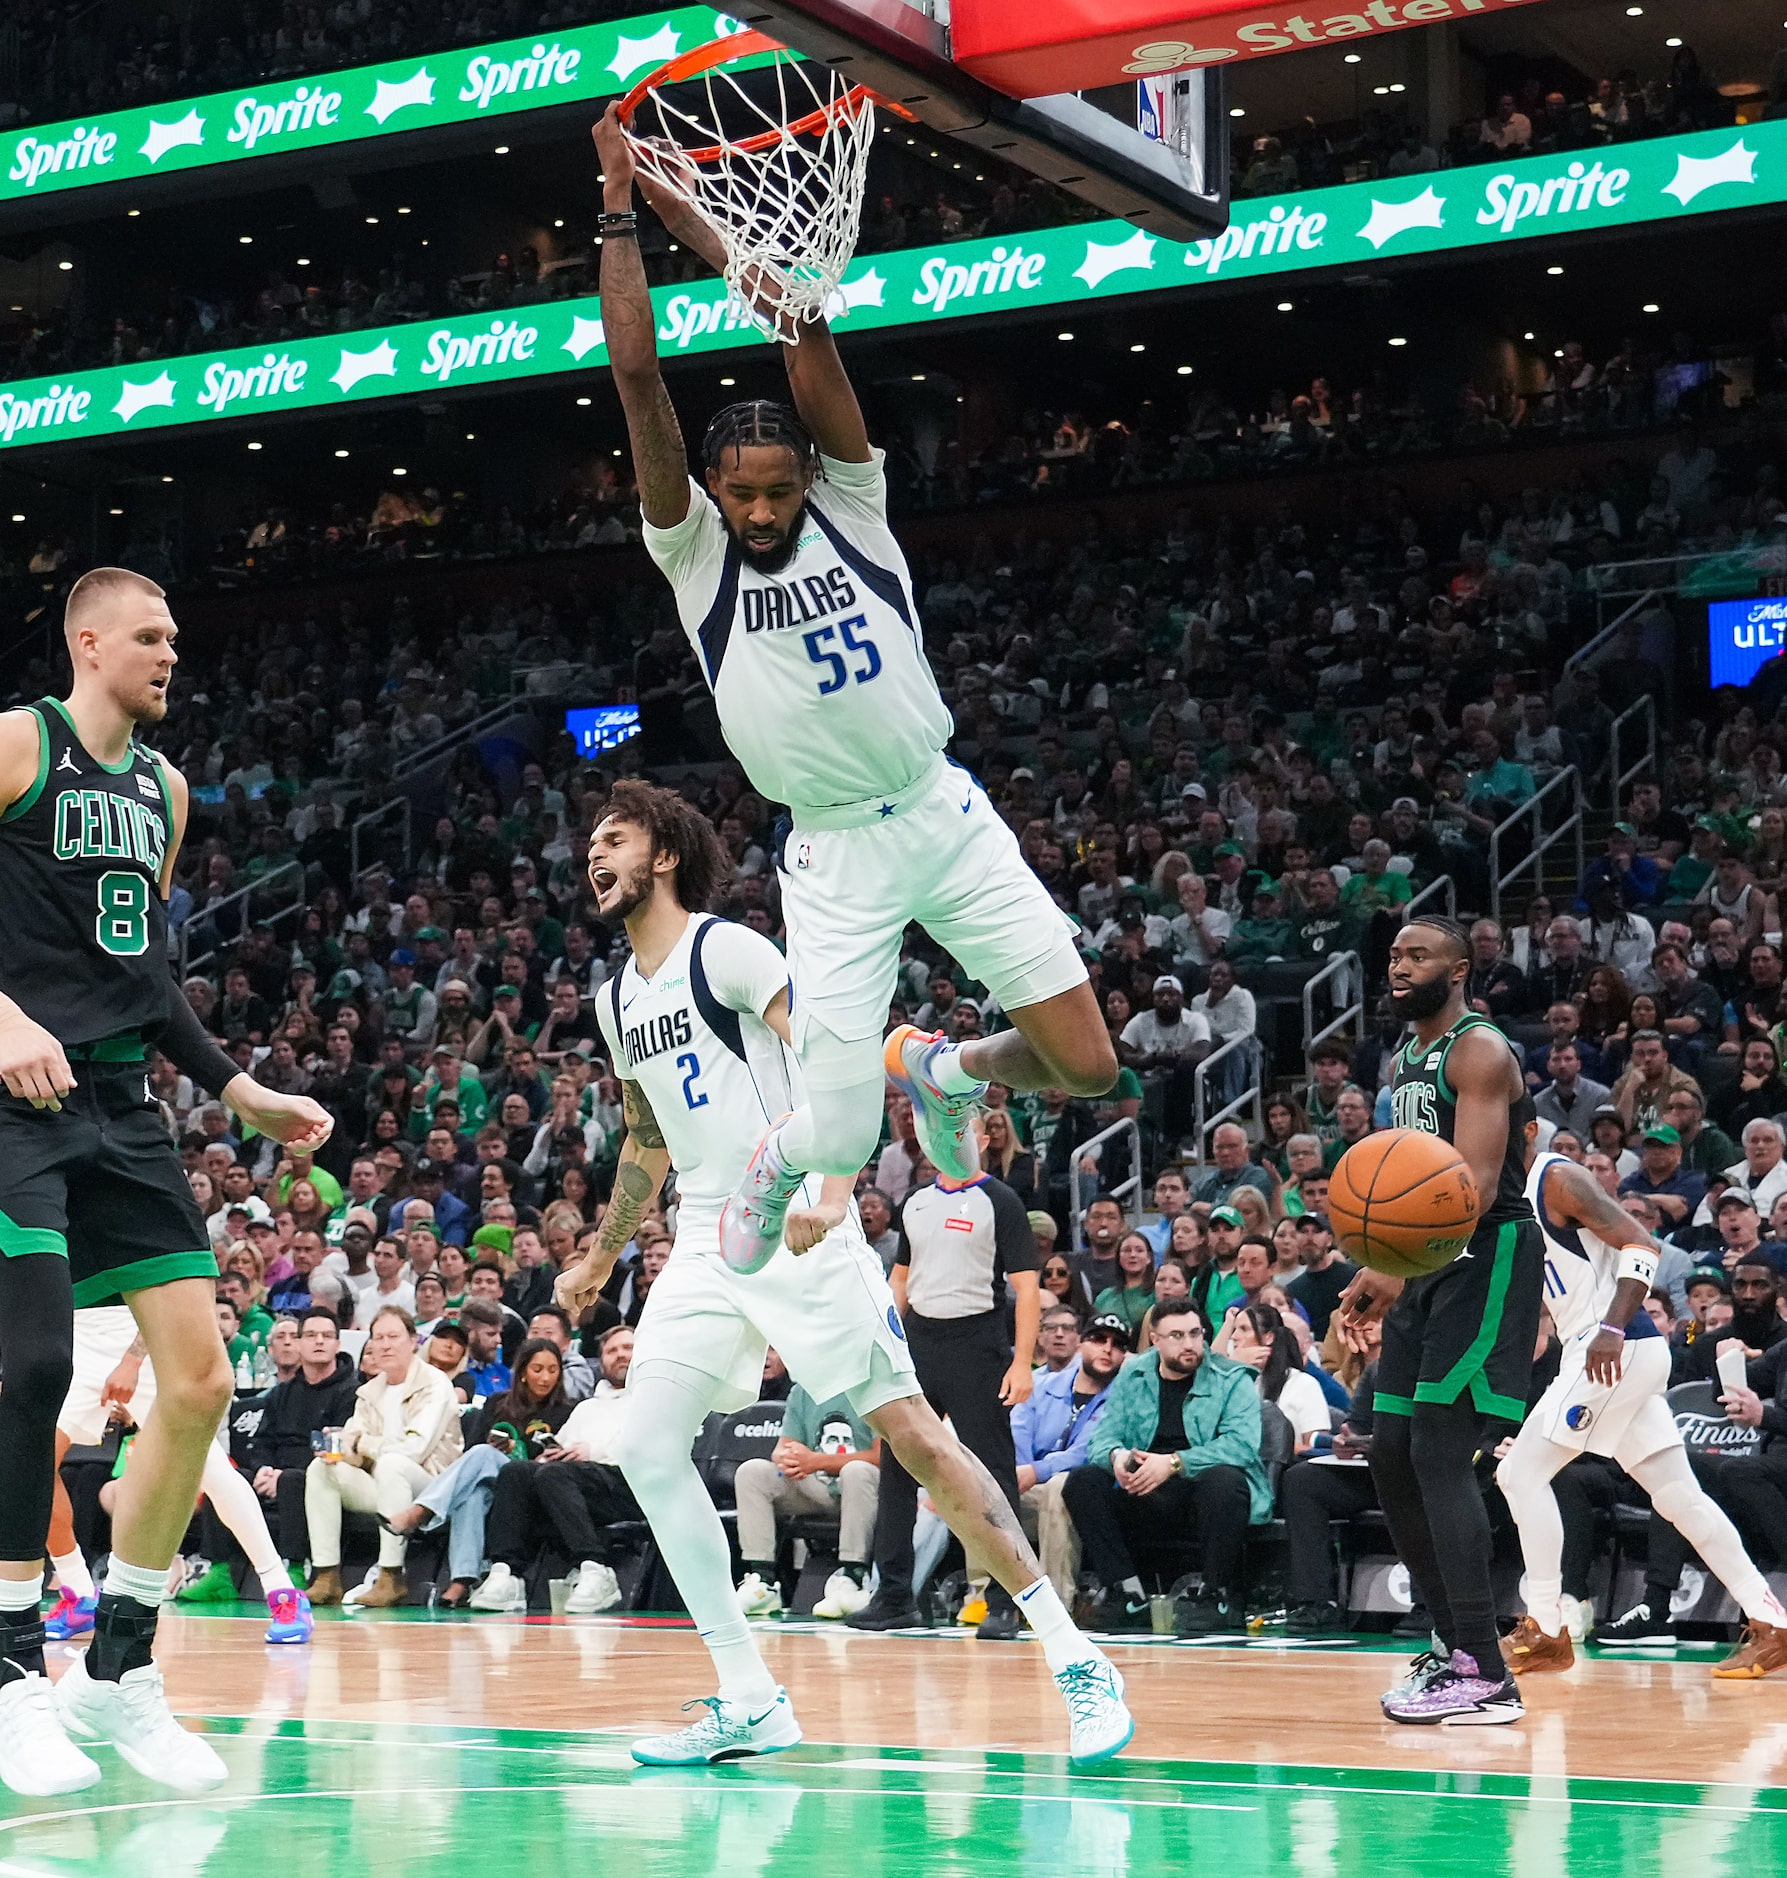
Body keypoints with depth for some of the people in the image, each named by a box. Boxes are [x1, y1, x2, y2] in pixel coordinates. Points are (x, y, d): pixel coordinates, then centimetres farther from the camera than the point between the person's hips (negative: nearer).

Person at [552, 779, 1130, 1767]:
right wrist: (598, 1259, 36)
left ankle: (1076, 1661, -3)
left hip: (799, 1231, -7)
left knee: (912, 1434, -10)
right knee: (646, 1447, -7)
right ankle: (749, 1703, -1)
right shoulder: (617, 998, 17)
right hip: (707, 1243, 8)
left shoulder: (728, 949, -7)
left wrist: (832, 1191, -30)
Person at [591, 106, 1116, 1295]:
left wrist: (688, 218, -9)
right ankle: (777, 1167, 32)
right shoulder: (693, 551, -3)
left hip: (947, 814, 2)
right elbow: (638, 375, -13)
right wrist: (622, 212, -14)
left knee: (1088, 1069, -4)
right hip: (837, 852, -2)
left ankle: (942, 1072, 30)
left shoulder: (852, 507, 0)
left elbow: (805, 324, -9)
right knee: (841, 1141, -7)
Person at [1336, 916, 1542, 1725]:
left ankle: (1485, 1676, -15)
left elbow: (1477, 1185, -22)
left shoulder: (1481, 1052, -12)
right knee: (1392, 1455, 8)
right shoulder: (1399, 1065, 17)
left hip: (1487, 1257, -9)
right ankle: (1452, 1643, 18)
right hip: (1425, 1266, 10)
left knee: (1440, 1452, -16)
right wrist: (1377, 1272, 14)